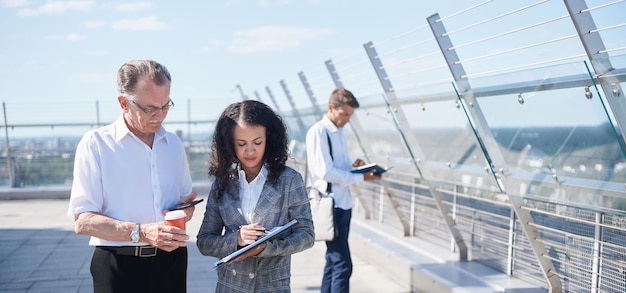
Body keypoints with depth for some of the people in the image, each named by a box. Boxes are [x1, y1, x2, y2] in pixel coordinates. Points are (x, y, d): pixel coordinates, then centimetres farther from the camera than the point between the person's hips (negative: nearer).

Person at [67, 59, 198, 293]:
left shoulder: (174, 144, 9)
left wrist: (185, 210, -5)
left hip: (170, 263, 5)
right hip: (119, 267, -4)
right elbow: (83, 221, -13)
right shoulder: (96, 144, -7)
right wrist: (140, 232, -25)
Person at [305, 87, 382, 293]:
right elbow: (326, 172, -19)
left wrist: (352, 166, 2)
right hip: (330, 206, -9)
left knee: (333, 261, 15)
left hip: (343, 203, 9)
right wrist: (361, 178, -15)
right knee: (342, 264, -10)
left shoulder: (338, 131, 15)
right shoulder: (318, 132, -13)